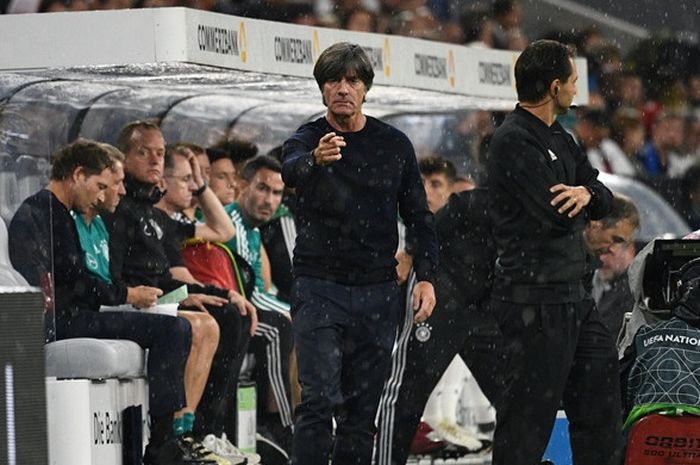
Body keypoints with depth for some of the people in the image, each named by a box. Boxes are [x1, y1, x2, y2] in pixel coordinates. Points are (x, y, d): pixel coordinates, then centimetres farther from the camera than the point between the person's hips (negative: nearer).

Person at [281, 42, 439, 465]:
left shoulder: (394, 144, 6)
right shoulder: (306, 141, -3)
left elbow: (419, 215, 11)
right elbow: (292, 172, -28)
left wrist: (426, 276, -2)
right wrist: (316, 159, -51)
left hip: (378, 294, 3)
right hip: (319, 287, -3)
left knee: (363, 411, 5)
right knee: (321, 400, -15)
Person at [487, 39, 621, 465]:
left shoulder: (558, 138, 16)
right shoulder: (514, 141, -15)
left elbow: (604, 199, 10)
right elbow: (558, 218, -23)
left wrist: (586, 194, -14)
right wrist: (581, 205, 0)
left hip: (572, 296, 10)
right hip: (535, 298, -10)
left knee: (601, 395, 16)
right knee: (530, 414, -6)